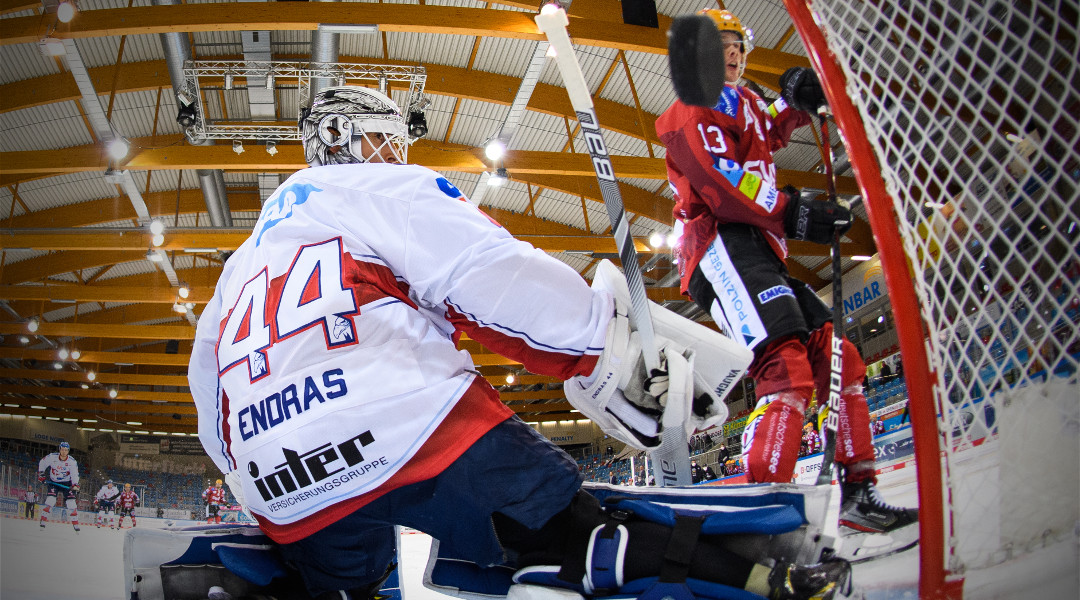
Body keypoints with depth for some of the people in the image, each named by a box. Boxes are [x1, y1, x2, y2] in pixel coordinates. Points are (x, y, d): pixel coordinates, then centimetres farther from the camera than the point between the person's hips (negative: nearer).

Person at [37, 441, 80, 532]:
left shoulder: (72, 461, -15)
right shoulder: (52, 457, -13)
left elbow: (75, 474, -18)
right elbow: (42, 463, 5)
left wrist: (75, 485, -33)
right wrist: (41, 474, -1)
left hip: (66, 483, 0)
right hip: (53, 482, 0)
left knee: (71, 502, -8)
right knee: (50, 501, -17)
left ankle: (76, 524, -1)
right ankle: (42, 522, -7)